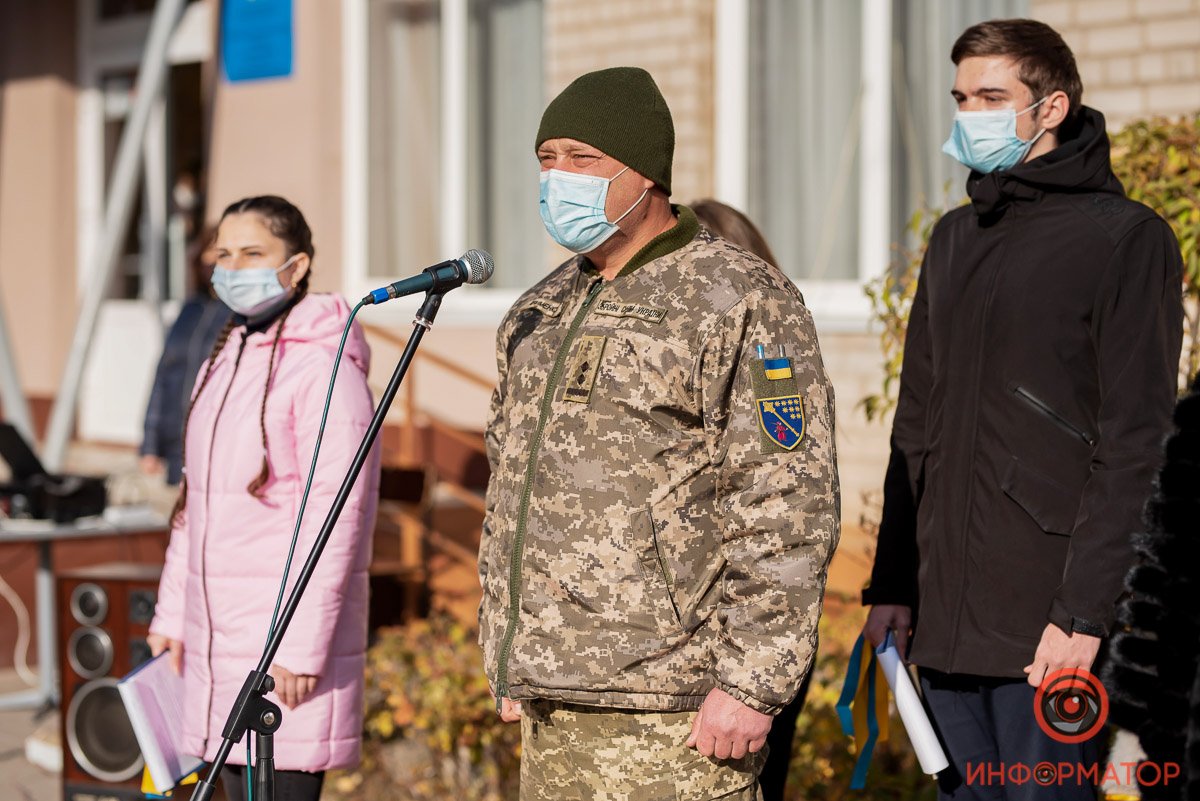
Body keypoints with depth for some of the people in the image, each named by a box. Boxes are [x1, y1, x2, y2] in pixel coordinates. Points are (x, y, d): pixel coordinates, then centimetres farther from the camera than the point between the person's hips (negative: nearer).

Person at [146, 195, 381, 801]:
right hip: (220, 634, 8)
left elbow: (334, 519, -17)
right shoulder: (225, 359, 15)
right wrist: (172, 617, 18)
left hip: (286, 639, -8)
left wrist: (301, 646, -20)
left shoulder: (322, 366, -11)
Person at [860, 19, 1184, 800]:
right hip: (945, 617, 7)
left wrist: (1084, 612, -17)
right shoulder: (955, 239, 16)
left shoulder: (1126, 238, -5)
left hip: (1047, 622, -6)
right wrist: (891, 582, 11)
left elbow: (1134, 447, -11)